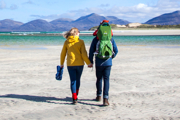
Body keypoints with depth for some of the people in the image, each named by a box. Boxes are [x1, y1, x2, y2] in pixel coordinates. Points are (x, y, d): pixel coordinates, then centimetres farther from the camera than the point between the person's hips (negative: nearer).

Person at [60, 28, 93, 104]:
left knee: (73, 81, 3)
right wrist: (88, 63, 0)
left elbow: (63, 54, 7)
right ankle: (76, 96, 31)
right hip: (79, 64, 0)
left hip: (70, 64, 0)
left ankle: (74, 99, -6)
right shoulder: (80, 42, -4)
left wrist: (61, 63, 19)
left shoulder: (66, 42, 2)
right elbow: (84, 54, -8)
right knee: (77, 80, 17)